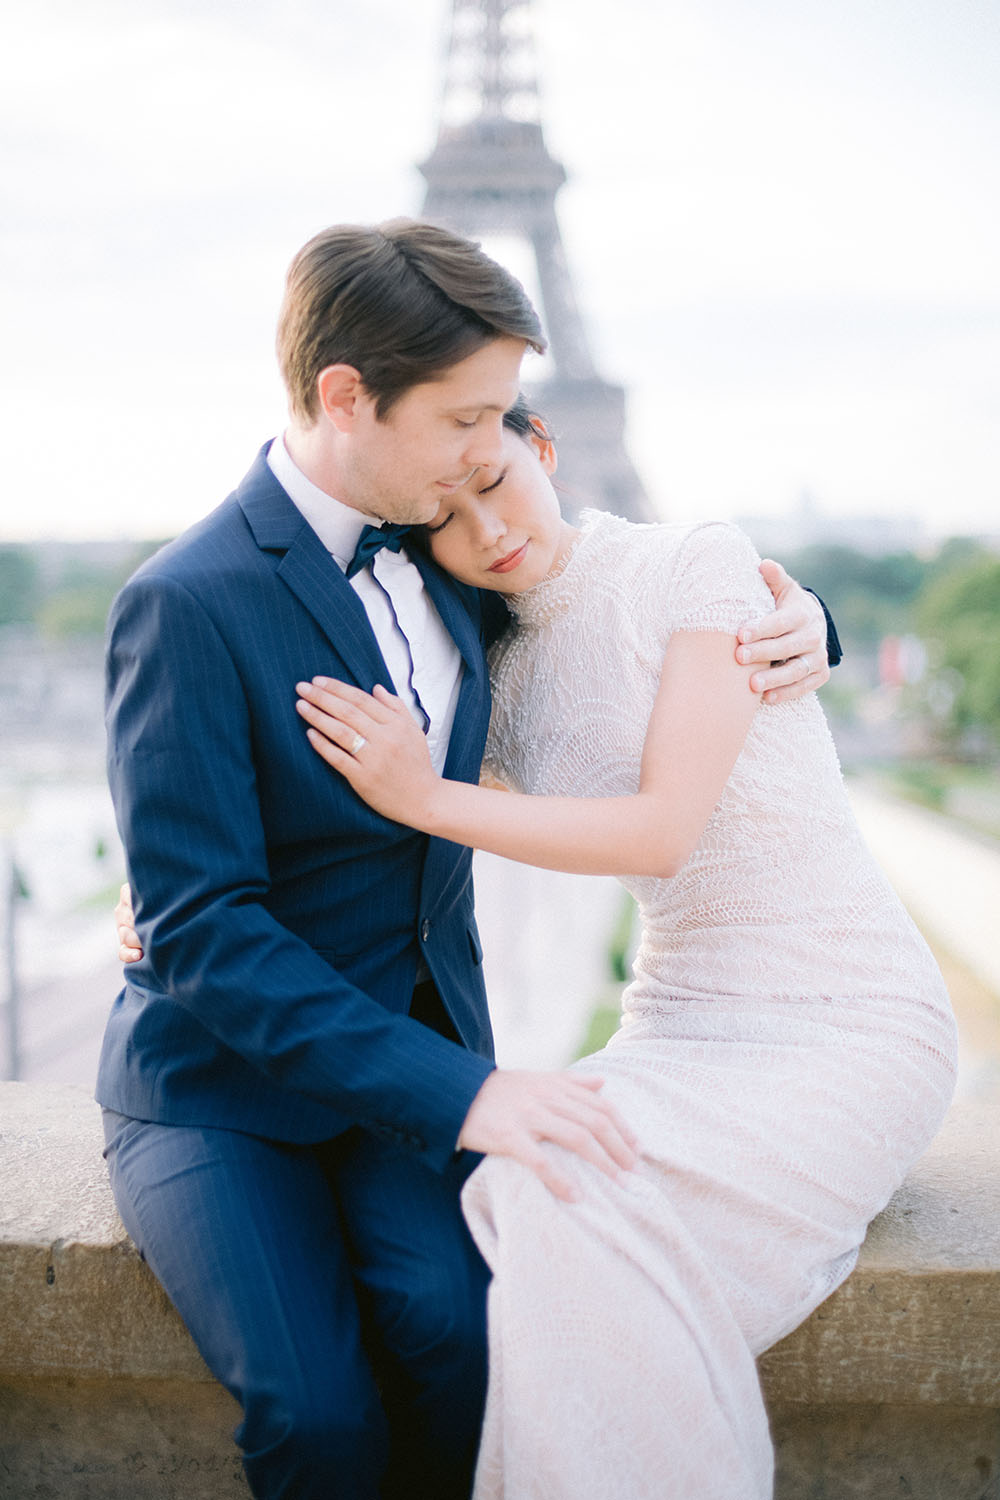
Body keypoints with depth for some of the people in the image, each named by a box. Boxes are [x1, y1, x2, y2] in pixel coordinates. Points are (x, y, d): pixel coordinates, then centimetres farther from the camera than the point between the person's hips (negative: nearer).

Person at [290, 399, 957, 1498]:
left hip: (847, 1026, -5)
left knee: (576, 1198, -31)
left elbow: (666, 828, -17)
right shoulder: (497, 677, 8)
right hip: (679, 1028, 5)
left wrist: (425, 794, -17)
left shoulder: (698, 561, -9)